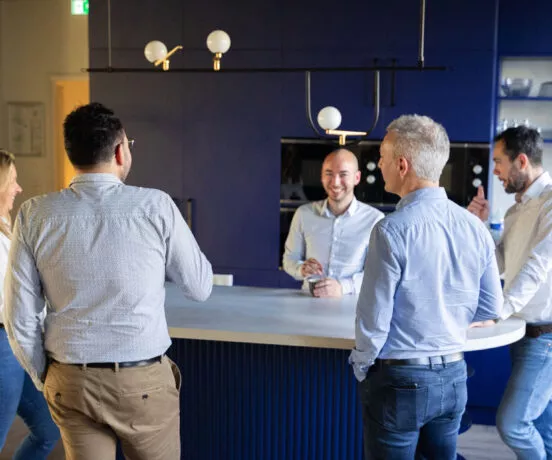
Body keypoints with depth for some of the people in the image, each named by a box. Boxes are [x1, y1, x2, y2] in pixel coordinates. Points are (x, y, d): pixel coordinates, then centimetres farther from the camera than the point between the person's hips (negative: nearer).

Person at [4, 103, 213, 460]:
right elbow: (201, 287, -1)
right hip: (144, 383, -2)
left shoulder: (36, 214, -6)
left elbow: (20, 316, -3)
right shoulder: (156, 206, -11)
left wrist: (45, 379, 11)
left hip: (71, 383, 2)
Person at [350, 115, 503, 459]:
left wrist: (361, 366, 1)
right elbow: (491, 308, 6)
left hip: (400, 379, -5)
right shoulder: (475, 227, -3)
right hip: (453, 377, 6)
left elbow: (374, 316, -16)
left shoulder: (392, 231, -20)